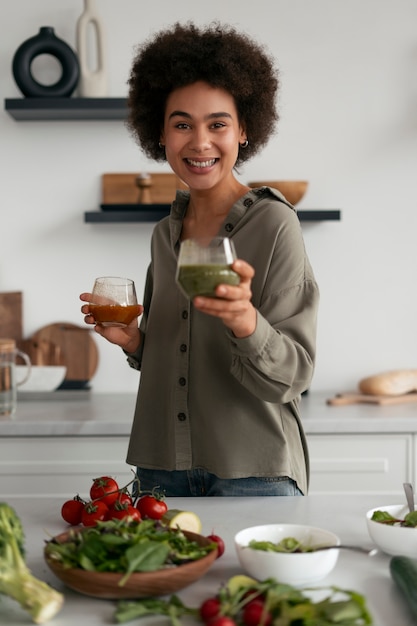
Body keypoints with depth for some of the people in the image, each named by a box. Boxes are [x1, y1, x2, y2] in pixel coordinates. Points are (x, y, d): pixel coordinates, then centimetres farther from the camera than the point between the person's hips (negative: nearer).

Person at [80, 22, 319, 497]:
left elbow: (293, 375, -15)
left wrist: (245, 321, -33)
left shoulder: (274, 224, -11)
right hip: (162, 468, 5)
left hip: (253, 473, -5)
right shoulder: (165, 233, 8)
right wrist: (131, 341, -4)